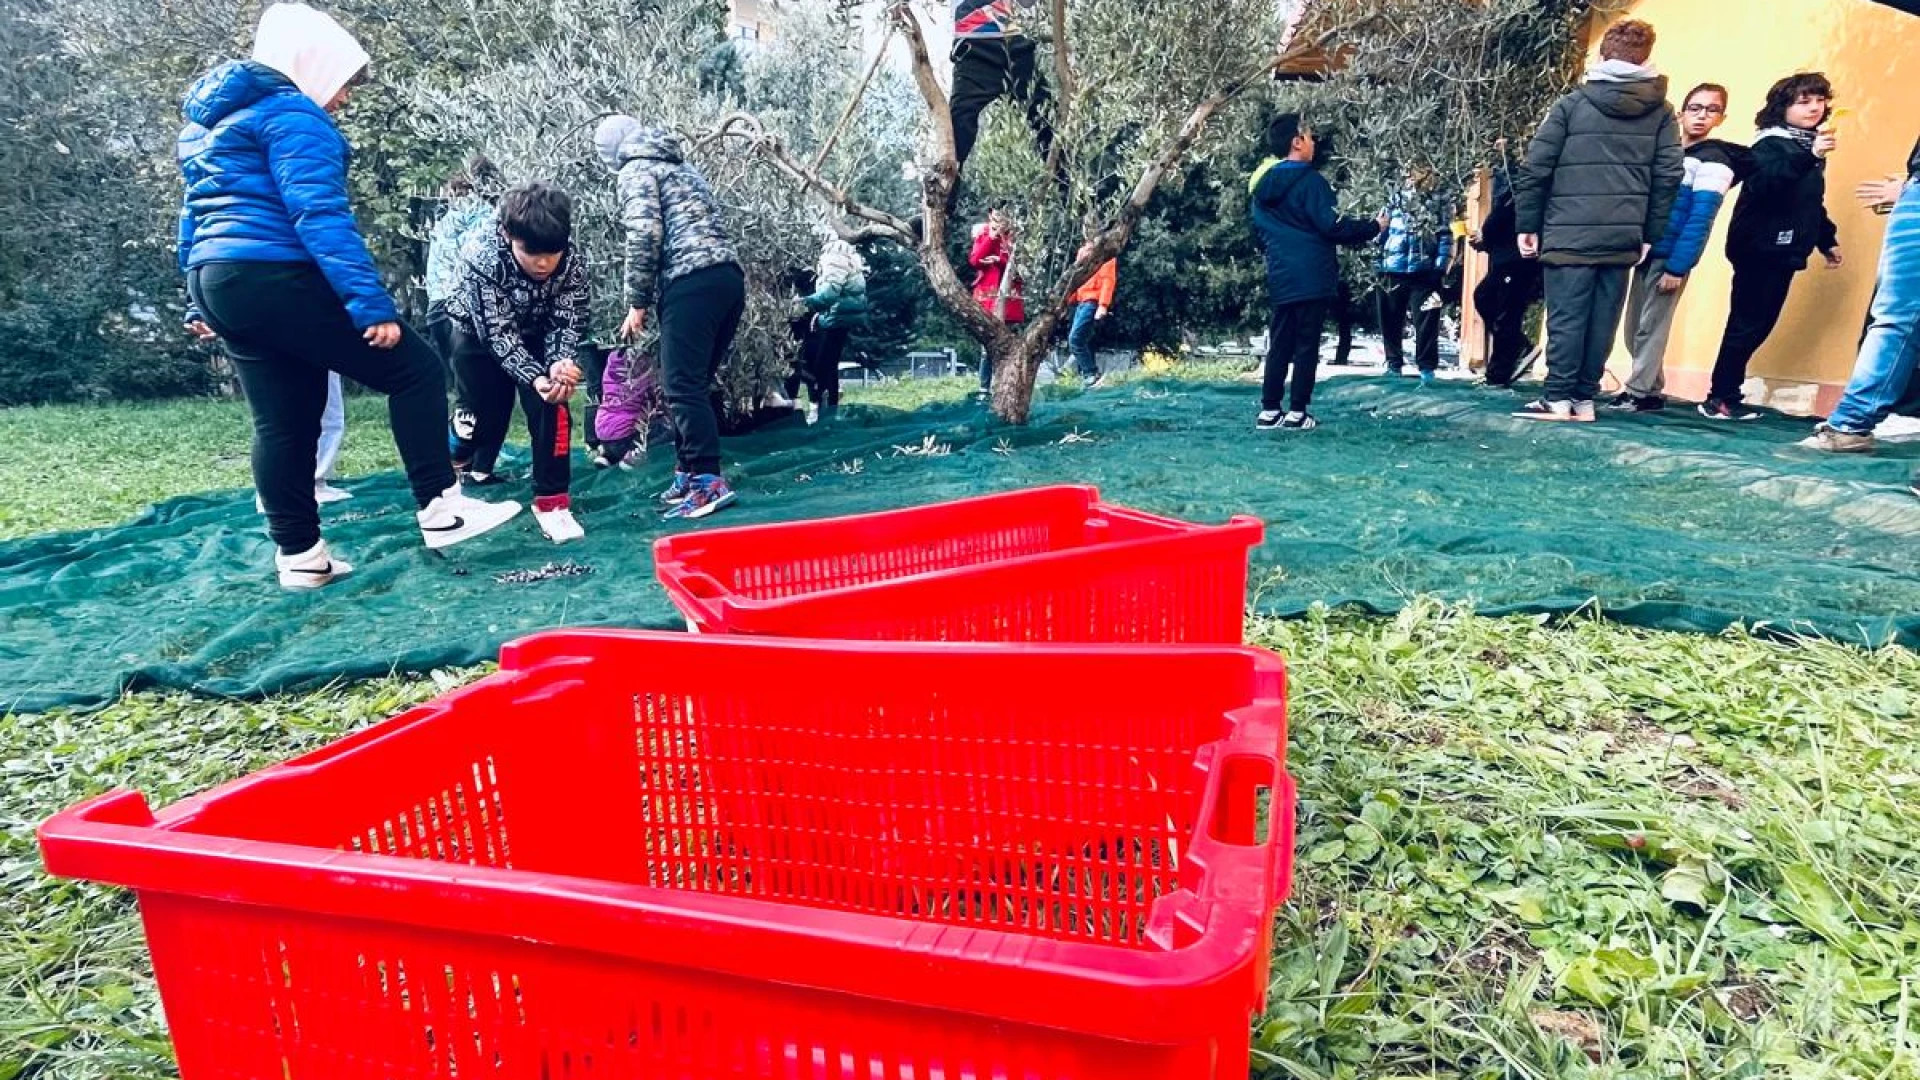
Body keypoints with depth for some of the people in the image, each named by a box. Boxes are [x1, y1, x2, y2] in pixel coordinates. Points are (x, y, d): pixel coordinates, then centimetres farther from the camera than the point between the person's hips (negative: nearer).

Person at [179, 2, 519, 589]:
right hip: (276, 278, -10)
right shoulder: (290, 112, -7)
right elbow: (319, 214, -20)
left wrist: (201, 303, 30)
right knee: (414, 368, -4)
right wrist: (371, 303, -25)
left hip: (221, 281, 10)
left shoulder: (209, 117, 24)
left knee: (281, 421, 11)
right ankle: (439, 508, -7)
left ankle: (298, 555, 14)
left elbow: (196, 215, 27)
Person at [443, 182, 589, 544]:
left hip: (537, 336, 2)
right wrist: (536, 377, -50)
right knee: (484, 412, 1)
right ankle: (463, 466, 35)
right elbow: (499, 333, -35)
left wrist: (559, 364, -43)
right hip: (480, 335, -1)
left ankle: (551, 499, -11)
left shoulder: (573, 264, -28)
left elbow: (567, 323, -22)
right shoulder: (482, 262, -35)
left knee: (551, 403, -18)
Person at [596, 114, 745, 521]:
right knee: (694, 385, 14)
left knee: (683, 387, -8)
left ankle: (708, 483, -12)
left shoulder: (636, 170, 5)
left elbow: (645, 236, -10)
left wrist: (637, 302, -3)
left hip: (691, 284, -8)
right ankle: (688, 473, 18)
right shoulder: (682, 167, 30)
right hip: (729, 277, 9)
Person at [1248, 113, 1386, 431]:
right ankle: (1297, 413, 0)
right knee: (1307, 345, -1)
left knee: (1279, 344, 10)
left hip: (1280, 277, 7)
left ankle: (1269, 411, 9)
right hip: (1312, 276, -7)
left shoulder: (1261, 185, 12)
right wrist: (1373, 227, -3)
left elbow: (1259, 234, 20)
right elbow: (1331, 226, -15)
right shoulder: (1309, 181, -11)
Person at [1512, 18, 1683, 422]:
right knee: (1603, 319, 6)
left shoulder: (1572, 103, 1)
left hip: (1569, 232, -3)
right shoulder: (1662, 111, 10)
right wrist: (1650, 234, 10)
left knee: (1566, 317, -3)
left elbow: (1535, 168, -3)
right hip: (1623, 236, 3)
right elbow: (1669, 175, 6)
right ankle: (1584, 398, 7)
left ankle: (1558, 399, -5)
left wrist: (1527, 225, 3)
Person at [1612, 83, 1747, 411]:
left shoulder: (1714, 161, -6)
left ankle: (1641, 392, 3)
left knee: (1651, 329, -5)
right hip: (1646, 253, 7)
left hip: (1670, 258, -7)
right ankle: (1651, 389, 20)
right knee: (1635, 329, 9)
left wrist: (1677, 267, -19)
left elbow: (1700, 219, -13)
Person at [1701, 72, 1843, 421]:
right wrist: (1808, 157, -41)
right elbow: (1762, 186, -31)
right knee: (1747, 326, -10)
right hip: (1760, 249, -9)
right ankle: (1719, 398, -6)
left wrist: (1827, 241, 29)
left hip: (1784, 252, 9)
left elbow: (1812, 203, 29)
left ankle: (1728, 395, 12)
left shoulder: (1810, 147, 18)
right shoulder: (1771, 144, -9)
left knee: (1759, 326, 7)